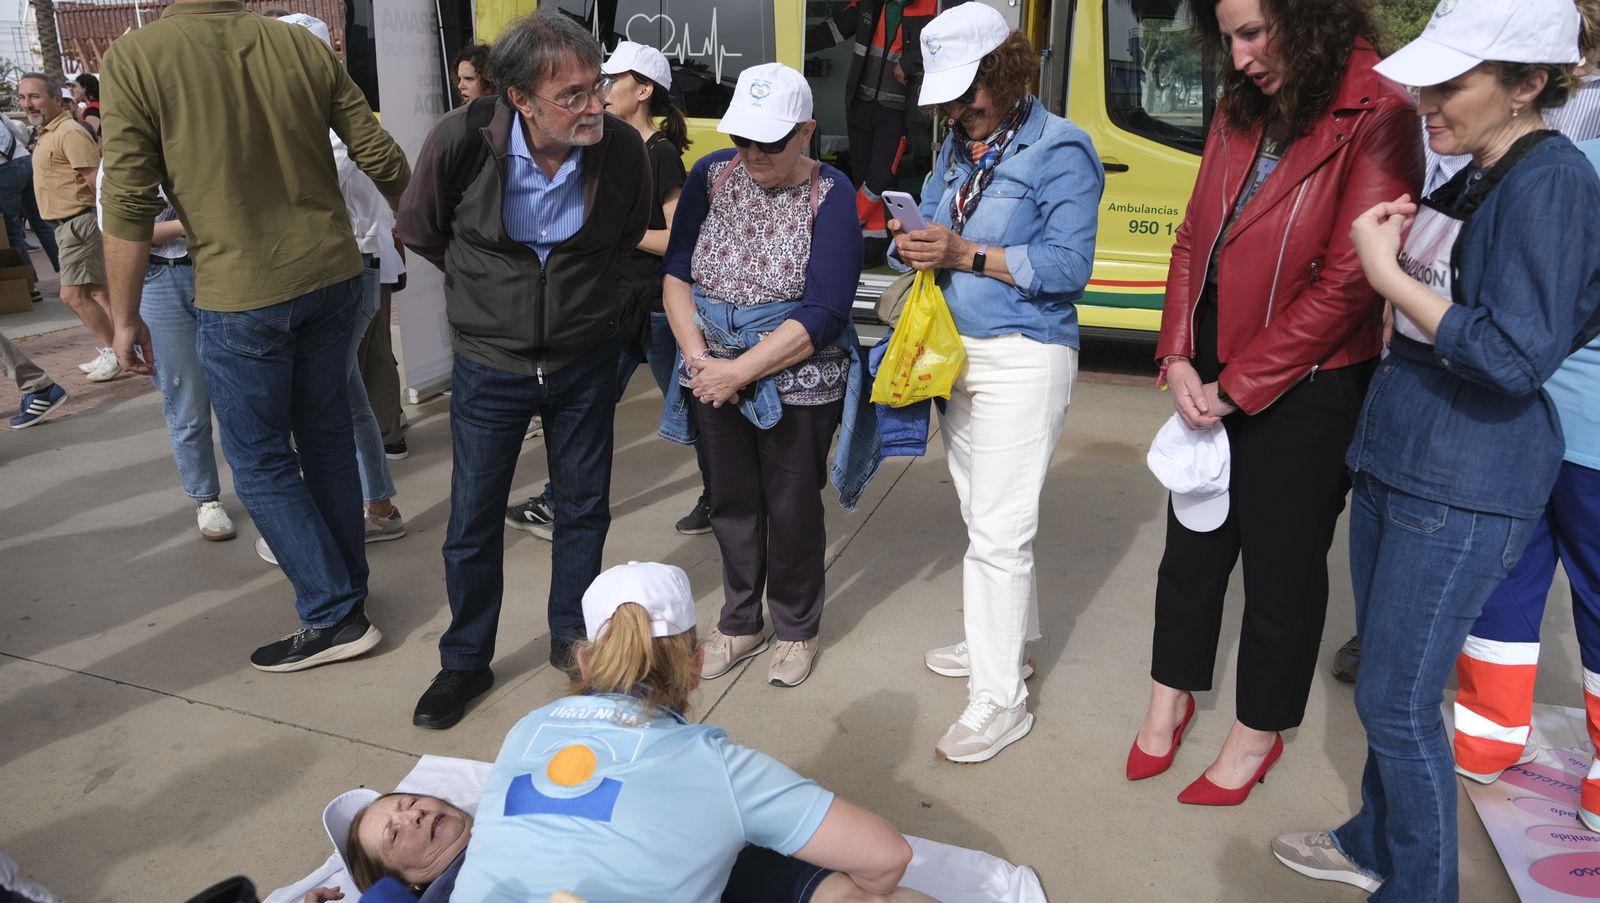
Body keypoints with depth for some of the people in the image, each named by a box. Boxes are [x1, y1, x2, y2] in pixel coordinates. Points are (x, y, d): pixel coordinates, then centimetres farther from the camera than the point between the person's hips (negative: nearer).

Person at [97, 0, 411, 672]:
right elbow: (382, 159, 3)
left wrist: (125, 317, -1)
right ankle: (347, 585, 31)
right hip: (331, 273, 5)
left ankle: (333, 616, 11)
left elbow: (129, 205, -11)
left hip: (240, 294, -4)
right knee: (327, 435, 18)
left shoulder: (134, 58, -9)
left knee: (260, 462, 8)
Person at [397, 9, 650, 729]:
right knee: (473, 523, 8)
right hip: (489, 366, -1)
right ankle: (465, 662, 30)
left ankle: (572, 636, 37)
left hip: (584, 362, 2)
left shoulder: (622, 147, -16)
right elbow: (420, 232, -2)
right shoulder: (461, 140, -22)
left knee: (584, 508, 14)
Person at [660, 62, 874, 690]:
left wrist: (740, 372, -20)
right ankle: (740, 624, 36)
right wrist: (699, 359, -14)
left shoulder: (829, 196, -12)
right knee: (733, 504, 16)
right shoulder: (712, 176, -1)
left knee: (792, 510, 9)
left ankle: (797, 631, 32)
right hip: (715, 375, 4)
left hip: (797, 386, -3)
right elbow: (676, 275, 0)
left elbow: (821, 315, -18)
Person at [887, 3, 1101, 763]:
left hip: (1023, 358, -8)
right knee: (979, 516, 18)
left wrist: (969, 255, -23)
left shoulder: (1058, 151, -12)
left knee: (998, 531, -8)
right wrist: (913, 245, -14)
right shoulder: (958, 146, 10)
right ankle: (1005, 640, 36)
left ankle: (1000, 700, 3)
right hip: (957, 351, 8)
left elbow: (1068, 265, -18)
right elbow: (931, 228, 10)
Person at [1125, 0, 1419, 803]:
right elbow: (1194, 239, 6)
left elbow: (1345, 285, -20)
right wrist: (1178, 358, -6)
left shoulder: (1376, 119, -16)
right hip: (1210, 383, 6)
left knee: (1280, 568, 10)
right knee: (1192, 548, 18)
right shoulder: (1240, 112, 5)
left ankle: (1258, 733, 31)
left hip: (1303, 392, -6)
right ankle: (1171, 696, 39)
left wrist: (1235, 387, -16)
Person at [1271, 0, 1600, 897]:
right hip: (1397, 459, 9)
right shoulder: (1474, 178, 11)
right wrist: (1393, 246, 4)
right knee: (1386, 679, 20)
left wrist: (1388, 274, -18)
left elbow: (1515, 358, -23)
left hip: (1465, 491, -9)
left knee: (1399, 700, 1)